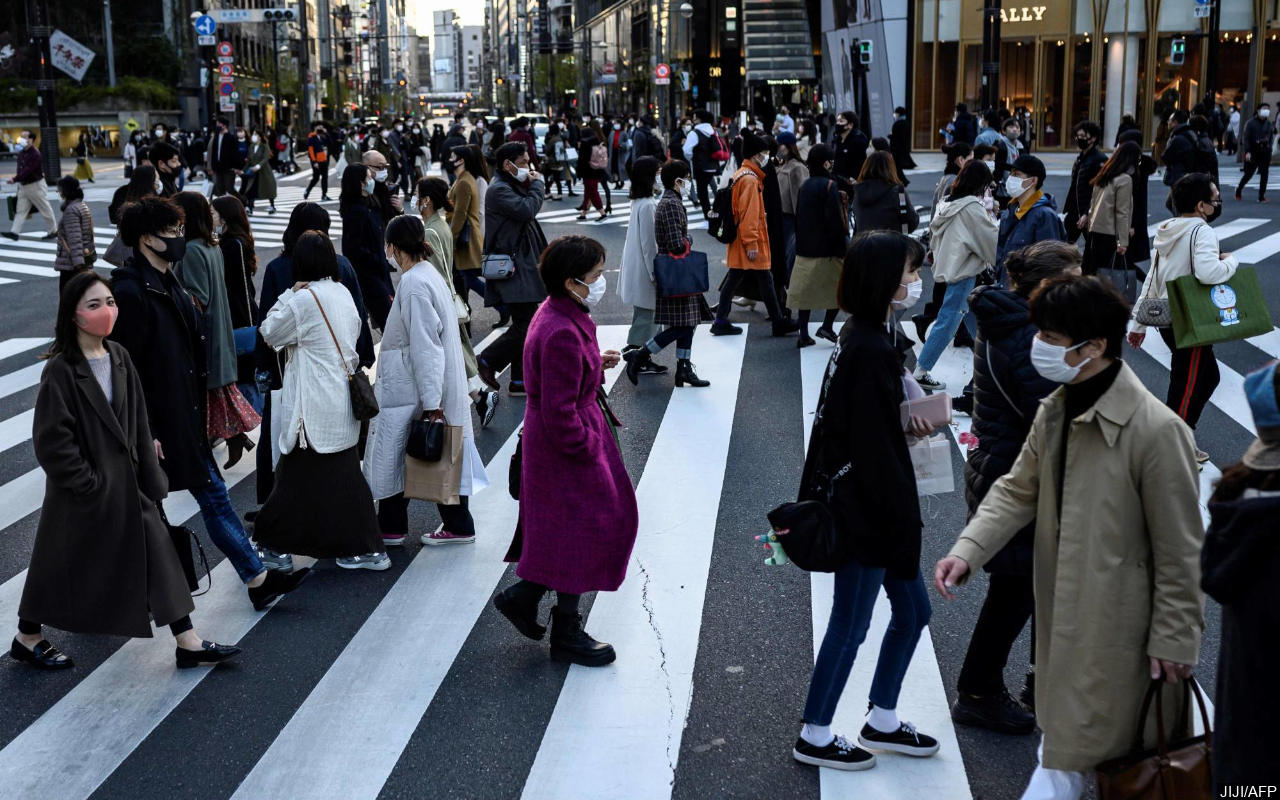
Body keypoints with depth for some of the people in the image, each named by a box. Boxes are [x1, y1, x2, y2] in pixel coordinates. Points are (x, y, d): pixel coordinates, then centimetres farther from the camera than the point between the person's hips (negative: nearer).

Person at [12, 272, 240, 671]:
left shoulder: (119, 357, 3)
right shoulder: (61, 370, -17)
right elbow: (51, 439, -18)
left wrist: (149, 478, 5)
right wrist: (87, 484, -17)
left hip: (125, 481, 6)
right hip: (84, 489, -6)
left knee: (157, 551, 4)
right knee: (61, 564, 10)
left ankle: (188, 643, 10)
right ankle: (26, 639, 32)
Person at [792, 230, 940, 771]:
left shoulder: (863, 336, 6)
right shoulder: (872, 351, -24)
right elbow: (873, 449, -24)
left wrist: (907, 422, 2)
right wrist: (904, 522, -17)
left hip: (865, 503, 10)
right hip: (867, 514, -10)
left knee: (912, 609, 18)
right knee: (850, 625, 5)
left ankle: (882, 722, 33)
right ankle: (814, 738, 22)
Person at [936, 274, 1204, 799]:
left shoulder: (1156, 430, -22)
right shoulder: (1054, 410, 1)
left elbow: (1179, 548, -16)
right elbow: (1019, 492, 7)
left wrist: (1174, 638, -11)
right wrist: (966, 552, -7)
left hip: (1114, 621, -7)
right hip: (1062, 608, 7)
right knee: (1062, 731, 22)